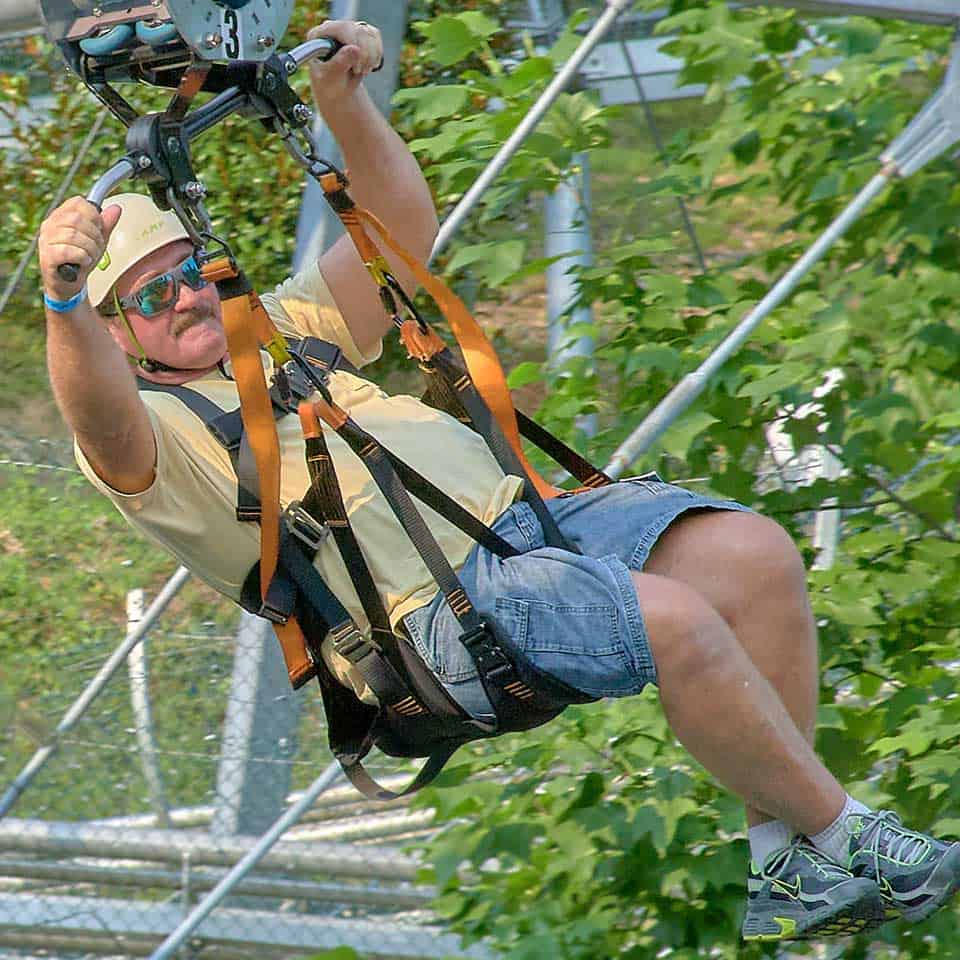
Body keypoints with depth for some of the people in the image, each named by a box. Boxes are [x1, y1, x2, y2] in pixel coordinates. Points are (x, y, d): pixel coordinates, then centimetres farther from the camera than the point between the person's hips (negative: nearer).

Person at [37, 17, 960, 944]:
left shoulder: (278, 332, 25)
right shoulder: (144, 440, 1)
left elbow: (403, 226, 24)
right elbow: (98, 416, -23)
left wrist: (344, 103, 8)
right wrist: (64, 295, -42)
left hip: (521, 511, 8)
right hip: (437, 608, -8)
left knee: (754, 554, -14)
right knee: (677, 621, -29)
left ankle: (785, 868, -10)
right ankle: (848, 839, -14)